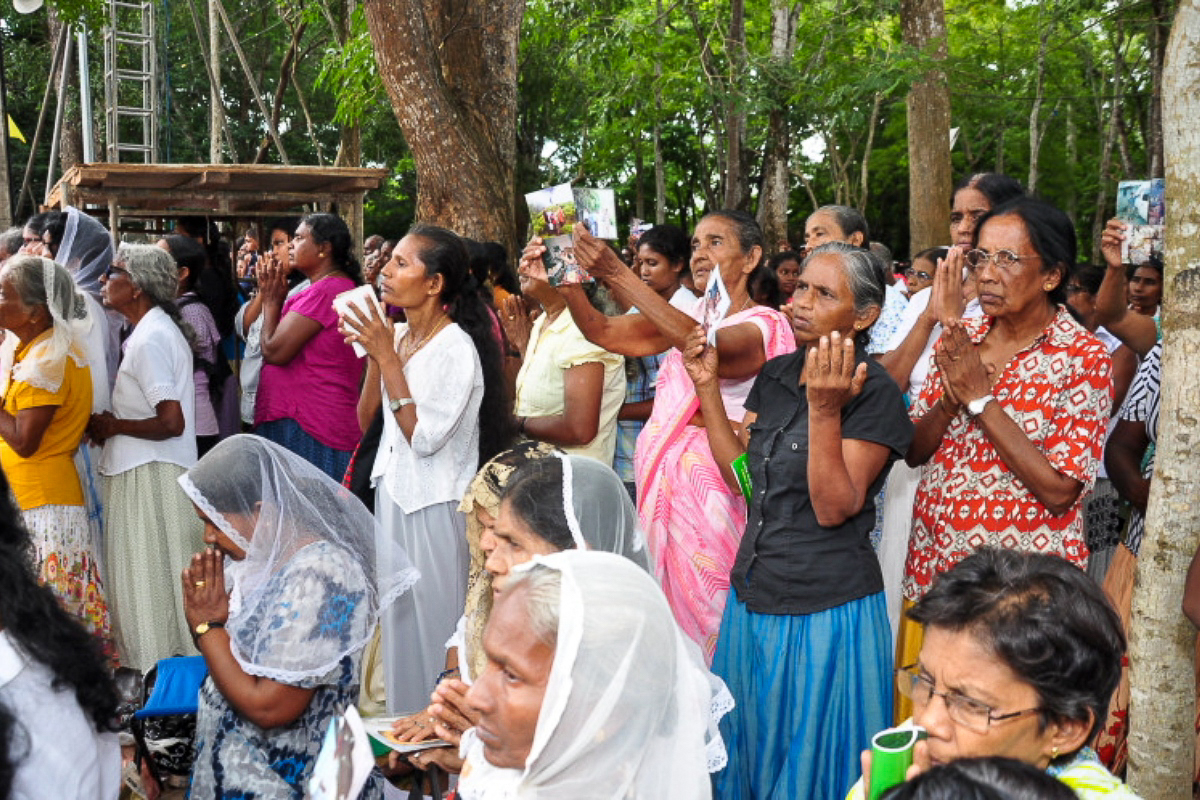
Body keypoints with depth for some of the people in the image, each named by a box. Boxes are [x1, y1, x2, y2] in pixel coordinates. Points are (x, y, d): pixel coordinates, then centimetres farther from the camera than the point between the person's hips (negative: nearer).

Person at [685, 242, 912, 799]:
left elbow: (834, 508, -20)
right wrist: (708, 388, 1)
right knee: (753, 746, 20)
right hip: (755, 596, 7)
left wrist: (825, 410, -30)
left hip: (827, 610, -7)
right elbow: (742, 476, 7)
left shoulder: (874, 394, -14)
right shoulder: (775, 375, 7)